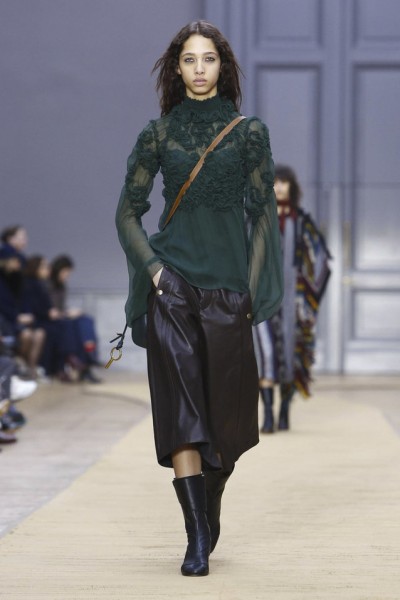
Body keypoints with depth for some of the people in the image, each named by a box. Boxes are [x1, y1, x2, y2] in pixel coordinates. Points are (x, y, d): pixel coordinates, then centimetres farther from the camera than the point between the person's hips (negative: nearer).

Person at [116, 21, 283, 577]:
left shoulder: (250, 133, 5)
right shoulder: (159, 133, 6)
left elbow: (264, 214, 5)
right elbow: (128, 212, 10)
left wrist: (251, 287, -3)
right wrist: (152, 267, -4)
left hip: (229, 285, 0)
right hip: (173, 280, 0)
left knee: (226, 411, 4)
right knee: (181, 404, -12)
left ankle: (211, 509, 30)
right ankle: (197, 537, -14)